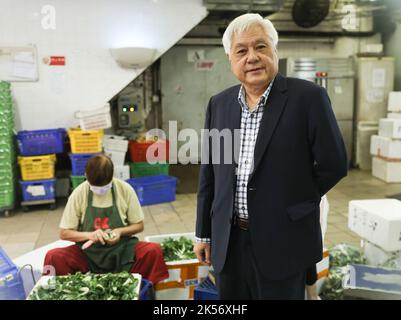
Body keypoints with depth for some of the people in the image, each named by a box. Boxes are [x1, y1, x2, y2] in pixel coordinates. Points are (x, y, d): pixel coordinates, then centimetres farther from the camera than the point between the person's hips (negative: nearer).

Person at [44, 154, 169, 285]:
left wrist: (120, 231, -16)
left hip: (122, 248, 0)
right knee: (53, 257, -26)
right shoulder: (79, 193, -7)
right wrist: (89, 235, -19)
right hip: (89, 251, 1)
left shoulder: (125, 190, -7)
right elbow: (64, 233, -1)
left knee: (154, 251, -28)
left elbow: (139, 225, 4)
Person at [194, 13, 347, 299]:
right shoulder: (219, 104, 5)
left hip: (282, 241, -4)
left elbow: (334, 164, -8)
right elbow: (209, 174, 8)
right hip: (228, 242, 4)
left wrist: (291, 205, 0)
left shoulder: (308, 97, -10)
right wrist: (204, 233, 10)